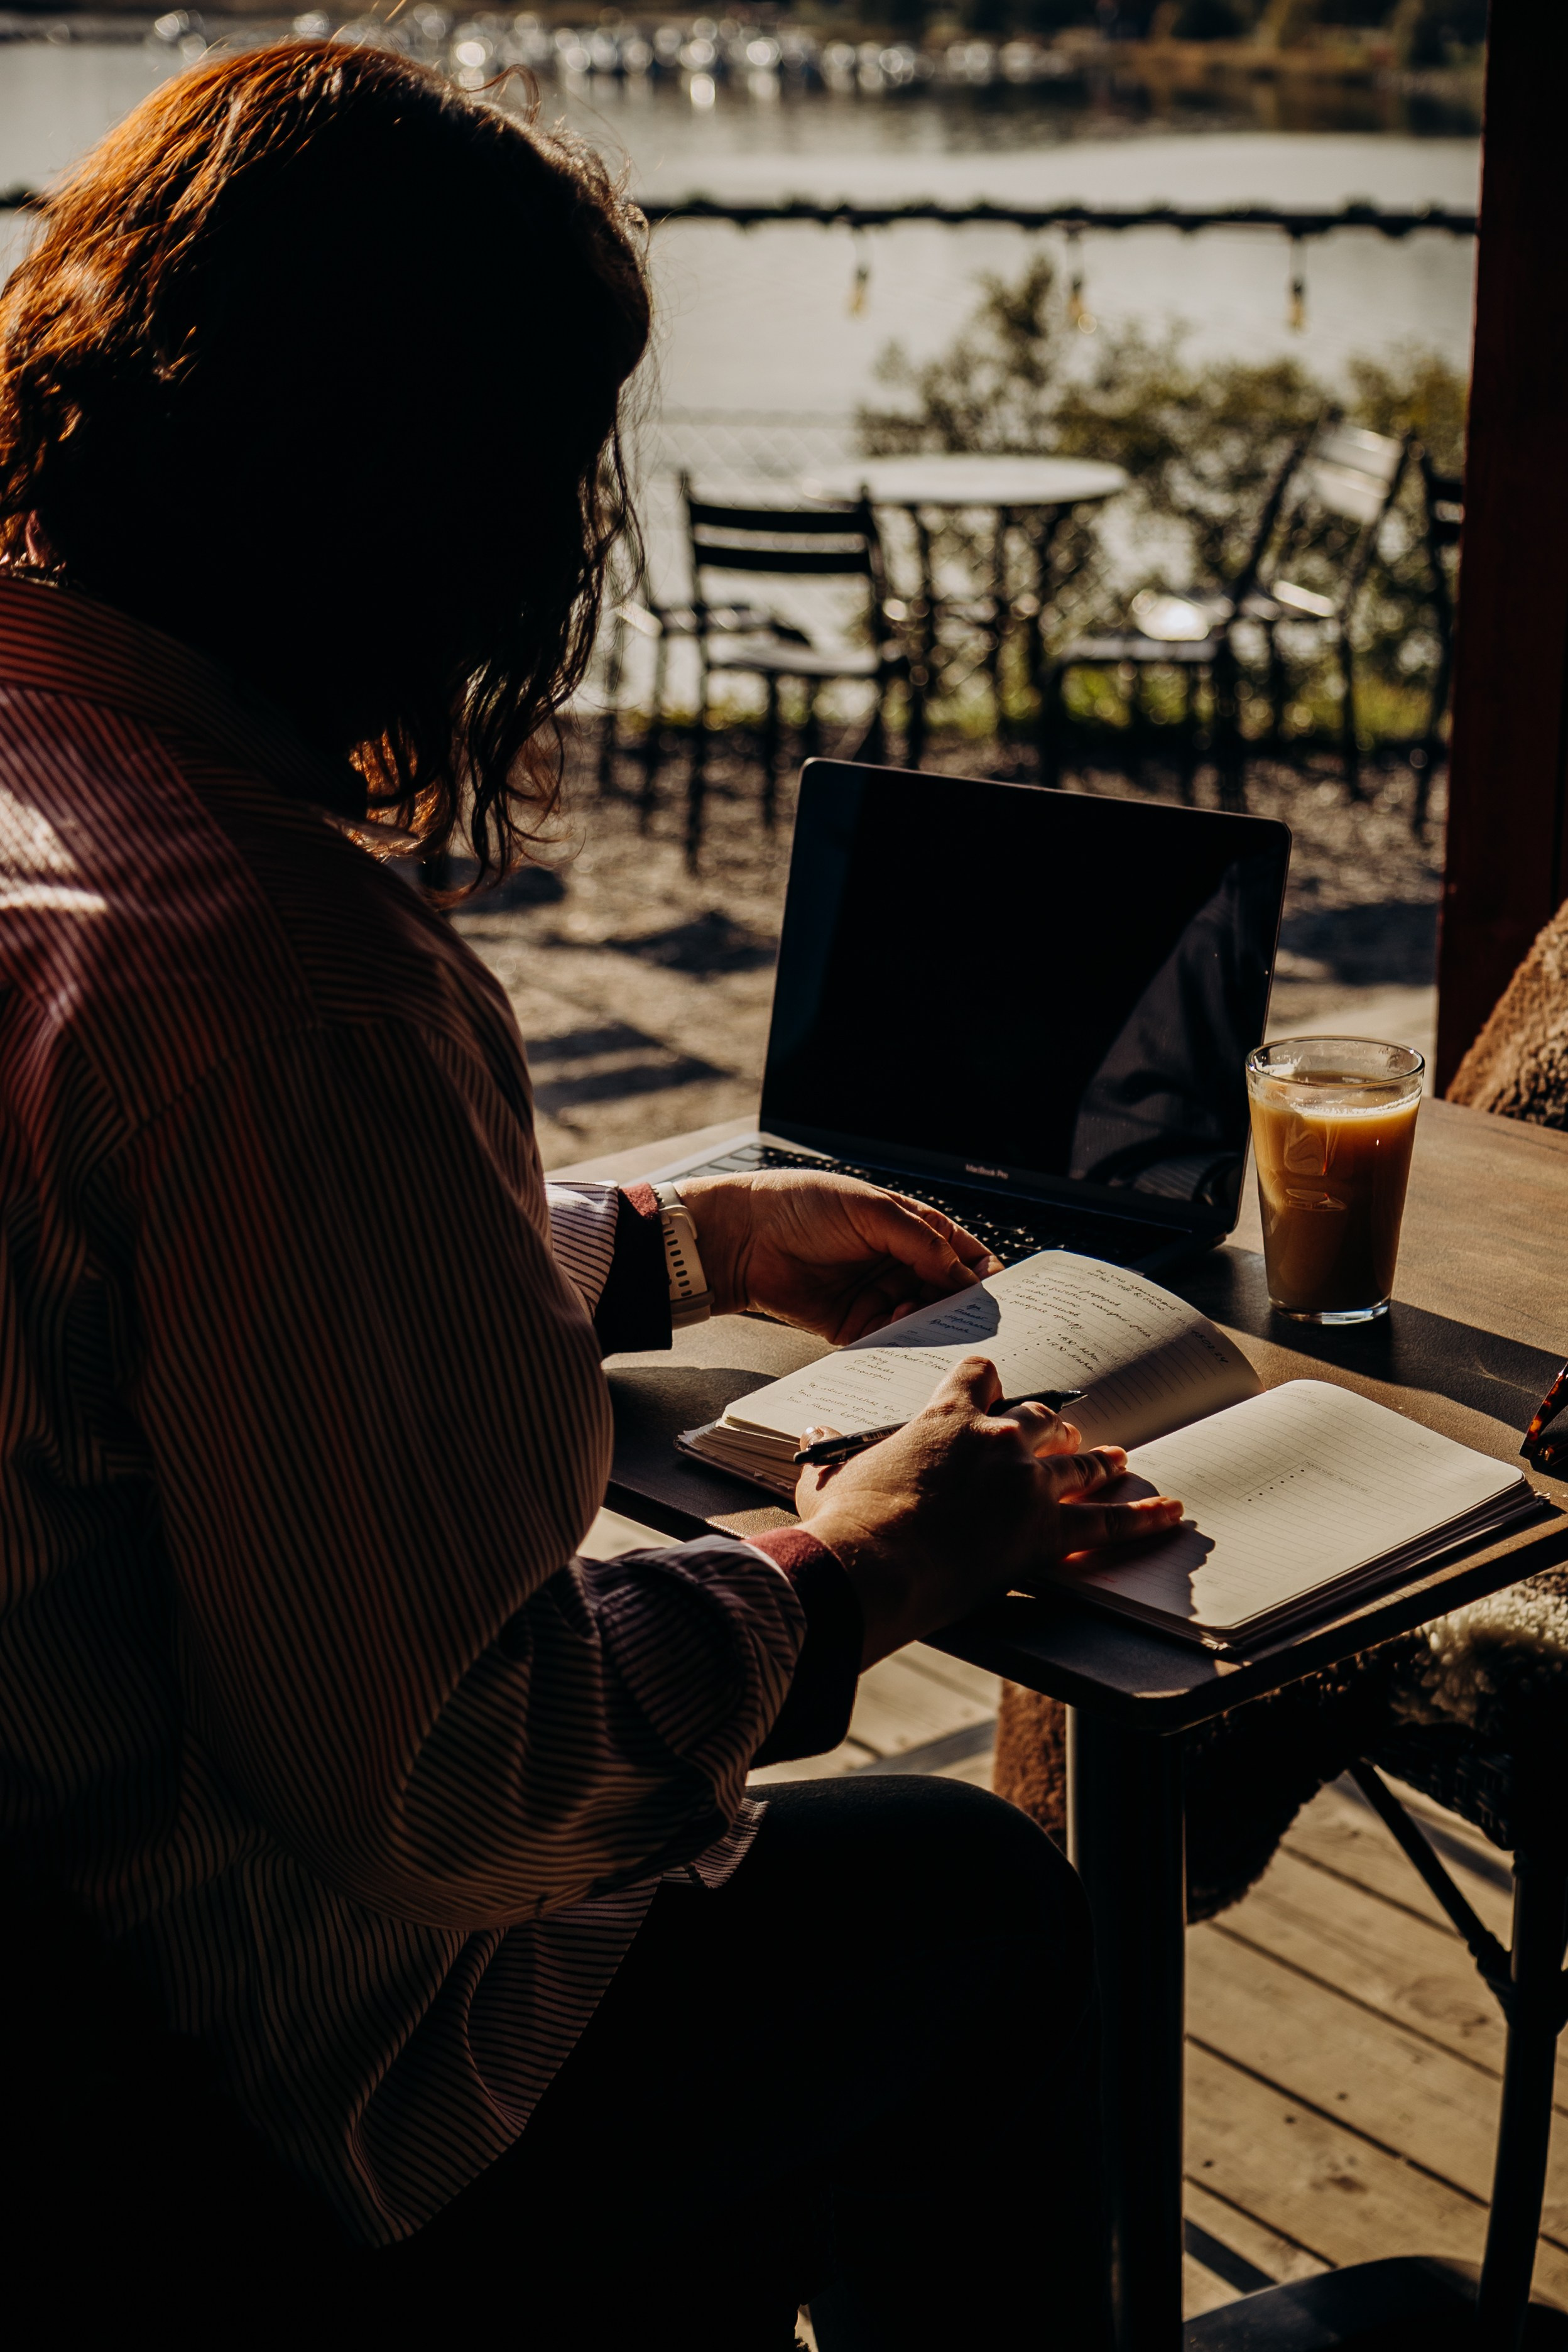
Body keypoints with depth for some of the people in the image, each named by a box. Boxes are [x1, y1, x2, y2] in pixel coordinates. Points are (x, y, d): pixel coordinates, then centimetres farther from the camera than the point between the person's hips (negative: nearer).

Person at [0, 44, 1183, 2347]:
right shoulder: (265, 970, -32)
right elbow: (451, 1769, -28)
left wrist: (680, 1240, 21)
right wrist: (834, 1584, -10)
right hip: (228, 2112, -9)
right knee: (973, 1902, 10)